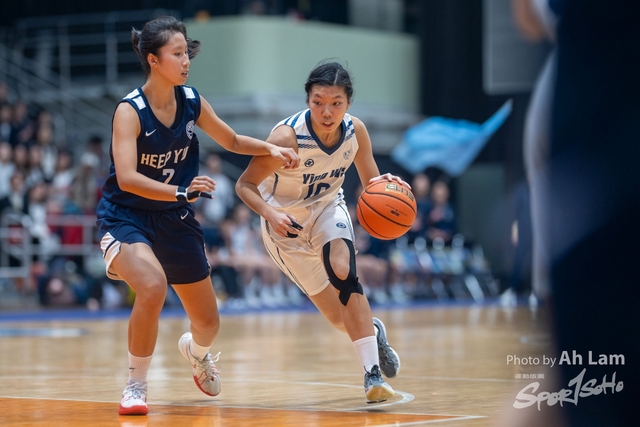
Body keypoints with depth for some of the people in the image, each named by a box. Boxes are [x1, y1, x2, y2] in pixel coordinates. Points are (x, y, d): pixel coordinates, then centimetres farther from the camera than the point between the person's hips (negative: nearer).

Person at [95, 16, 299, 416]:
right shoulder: (130, 110, -20)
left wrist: (271, 149, -3)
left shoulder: (192, 102, -5)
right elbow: (127, 178, -32)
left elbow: (232, 140, 13)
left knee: (208, 323, 11)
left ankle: (196, 351, 51)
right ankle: (136, 387, -16)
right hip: (126, 217, -5)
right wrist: (181, 191, -42)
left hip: (175, 218, 5)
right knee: (153, 287, -35)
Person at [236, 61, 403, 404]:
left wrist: (386, 185, -29)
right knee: (339, 316, 1)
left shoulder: (356, 131, -18)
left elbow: (371, 181, -4)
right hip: (286, 222, -2)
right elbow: (245, 185, -23)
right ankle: (373, 331, 37)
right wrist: (270, 214, -42)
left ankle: (373, 374, -25)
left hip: (327, 208, 2)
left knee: (343, 272, -29)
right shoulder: (288, 137, -31)